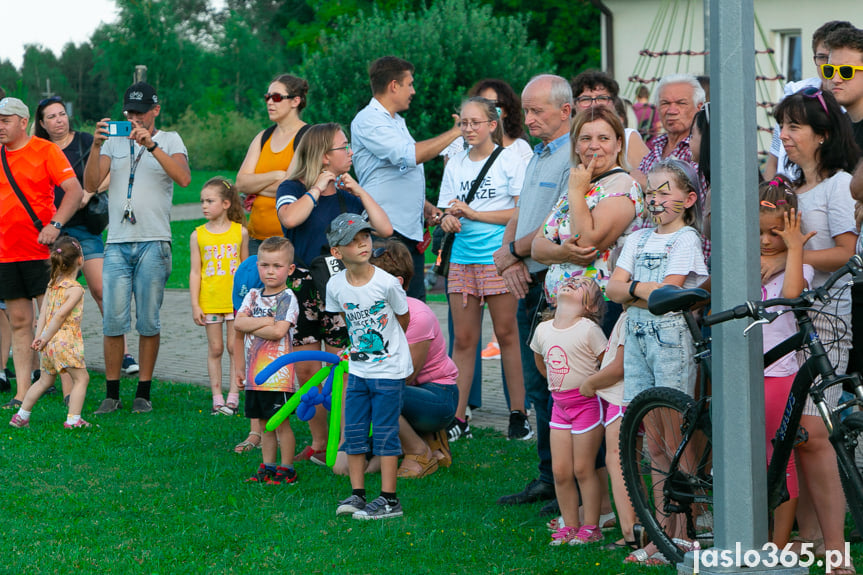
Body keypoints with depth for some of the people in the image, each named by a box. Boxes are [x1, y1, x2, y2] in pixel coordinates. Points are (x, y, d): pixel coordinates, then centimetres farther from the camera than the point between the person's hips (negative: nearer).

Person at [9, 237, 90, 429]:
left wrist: (38, 336, 1)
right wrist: (45, 339, -11)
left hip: (50, 342, 8)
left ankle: (21, 416, 22)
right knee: (81, 378, 3)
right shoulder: (75, 289, -13)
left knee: (45, 380, 20)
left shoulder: (52, 285, 10)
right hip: (66, 340, -8)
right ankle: (73, 419, -4)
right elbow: (60, 315, -17)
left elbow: (43, 312, 5)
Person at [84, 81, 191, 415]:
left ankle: (143, 394, 8)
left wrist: (151, 144, -19)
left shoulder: (170, 140, 7)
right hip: (117, 243, 2)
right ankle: (111, 394, 5)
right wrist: (96, 145, -12)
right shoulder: (114, 141, 13)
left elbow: (183, 178, -12)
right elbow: (91, 184, 1)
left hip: (153, 242, -2)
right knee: (113, 321, -2)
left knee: (148, 322, 0)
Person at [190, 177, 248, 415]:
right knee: (215, 348, 5)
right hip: (210, 301, 0)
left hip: (236, 300, 0)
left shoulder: (240, 232, 1)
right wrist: (195, 305, -2)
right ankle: (217, 397, 10)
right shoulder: (198, 235, 1)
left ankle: (233, 395, 6)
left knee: (234, 347, 0)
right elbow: (195, 272, 2)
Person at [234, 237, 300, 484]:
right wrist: (267, 321, -11)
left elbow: (278, 332, -18)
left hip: (278, 372, -6)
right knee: (264, 424, 13)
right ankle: (267, 468, 21)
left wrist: (251, 326, -8)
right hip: (255, 371, 6)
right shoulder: (253, 295, 12)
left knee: (281, 423, -2)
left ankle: (286, 469, 6)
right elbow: (238, 323, -2)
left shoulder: (287, 298, -7)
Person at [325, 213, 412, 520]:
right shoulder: (336, 286, -7)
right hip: (358, 368, 4)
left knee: (385, 432, -2)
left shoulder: (386, 283, -17)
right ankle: (357, 494, 16)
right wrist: (357, 344, 12)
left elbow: (404, 319, -1)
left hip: (389, 370, -4)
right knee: (353, 431, 6)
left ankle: (389, 500, 3)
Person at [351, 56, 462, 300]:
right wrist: (454, 133, -16)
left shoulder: (397, 122, 22)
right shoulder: (368, 120, -10)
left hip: (411, 231, 10)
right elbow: (408, 155, -24)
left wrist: (425, 206, 16)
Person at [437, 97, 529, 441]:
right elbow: (448, 215, 15)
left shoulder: (509, 160, -1)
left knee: (506, 335, -1)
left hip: (499, 258, -4)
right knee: (463, 339, 3)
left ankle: (518, 413, 6)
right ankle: (458, 418, 4)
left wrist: (474, 213, -11)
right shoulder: (455, 165, 13)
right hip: (462, 258, 4)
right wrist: (449, 220, -10)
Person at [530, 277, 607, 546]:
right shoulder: (543, 330, 4)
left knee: (583, 469, -1)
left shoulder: (589, 330, -14)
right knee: (560, 471, 4)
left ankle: (591, 527, 10)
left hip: (587, 402, -5)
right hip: (560, 405, 5)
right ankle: (570, 526, 17)